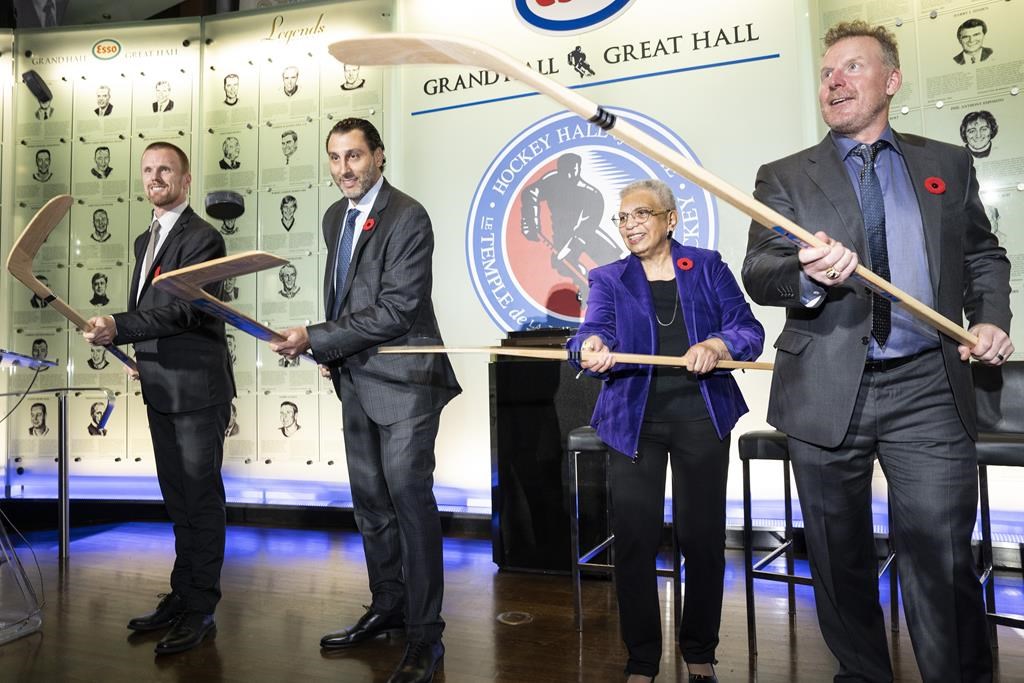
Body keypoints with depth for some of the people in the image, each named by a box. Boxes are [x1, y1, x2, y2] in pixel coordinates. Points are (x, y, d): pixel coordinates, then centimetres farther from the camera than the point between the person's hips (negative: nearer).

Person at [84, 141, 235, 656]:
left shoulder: (202, 238, -12)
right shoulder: (146, 241, 17)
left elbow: (180, 309, -23)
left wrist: (119, 327, -31)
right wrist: (140, 354, 12)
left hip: (198, 388, -9)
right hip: (159, 390, 9)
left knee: (201, 497, 0)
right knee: (177, 497, 16)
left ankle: (201, 609, 10)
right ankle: (181, 595, 29)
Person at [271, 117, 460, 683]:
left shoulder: (407, 218, -14)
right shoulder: (336, 216, 12)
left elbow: (396, 311, -20)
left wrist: (315, 339, -17)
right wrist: (328, 349, 8)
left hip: (402, 379, -8)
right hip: (356, 380, 8)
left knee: (409, 498, -5)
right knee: (369, 500, 15)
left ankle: (425, 634, 7)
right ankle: (386, 608, 32)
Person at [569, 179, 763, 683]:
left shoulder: (708, 267, 9)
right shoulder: (608, 279, 9)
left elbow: (749, 330, -1)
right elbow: (595, 330, -10)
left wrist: (717, 345, -23)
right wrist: (592, 348, -34)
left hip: (701, 415, 0)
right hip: (636, 419, 0)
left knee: (702, 536, 4)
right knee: (634, 539, -1)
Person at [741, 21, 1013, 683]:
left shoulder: (949, 163, 14)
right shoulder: (784, 177, 8)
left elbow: (985, 256, 20)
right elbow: (758, 274, -5)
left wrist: (990, 318, 2)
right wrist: (808, 274, -26)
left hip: (929, 389, 1)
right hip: (828, 392, 0)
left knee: (942, 559, -2)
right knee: (840, 560, 10)